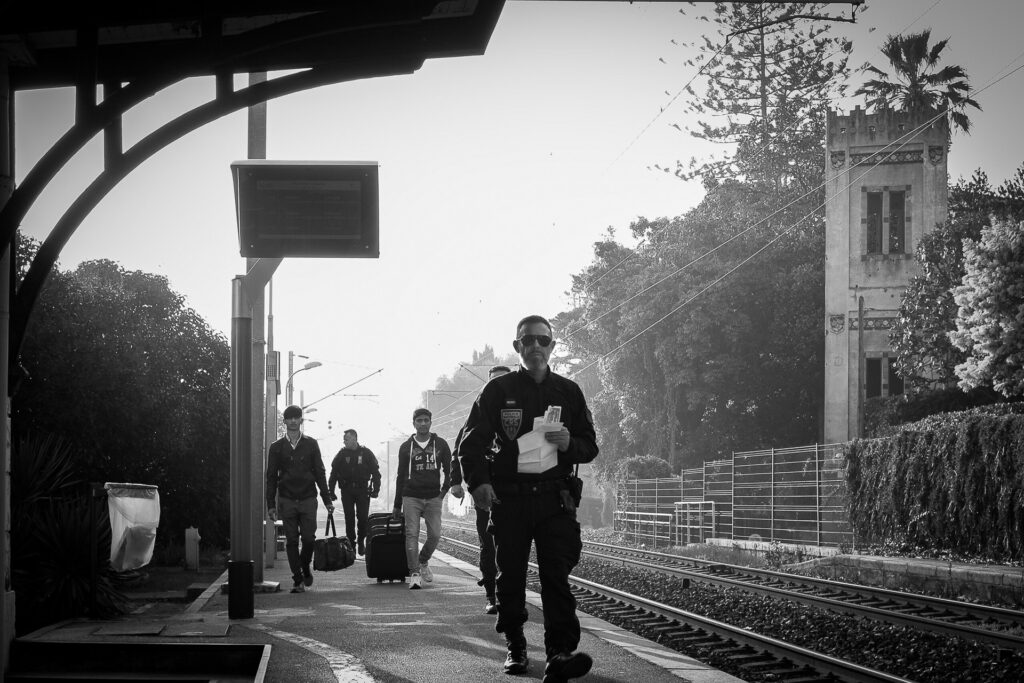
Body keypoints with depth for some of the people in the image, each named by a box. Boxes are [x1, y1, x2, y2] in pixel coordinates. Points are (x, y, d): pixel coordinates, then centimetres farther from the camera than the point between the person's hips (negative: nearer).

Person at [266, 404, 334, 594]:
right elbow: (271, 476, 7)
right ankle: (298, 580, 3)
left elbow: (319, 472, 8)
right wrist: (271, 504, 1)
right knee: (291, 541, -1)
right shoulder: (277, 447, 6)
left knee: (308, 538, -5)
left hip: (308, 499, 0)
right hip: (287, 499, 0)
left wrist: (327, 500, 3)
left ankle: (305, 569, 21)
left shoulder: (311, 444, 7)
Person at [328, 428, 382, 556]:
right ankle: (351, 544, 8)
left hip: (362, 489, -1)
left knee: (363, 517, -4)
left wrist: (376, 489, -5)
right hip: (347, 490, 1)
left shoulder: (366, 453, 0)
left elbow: (376, 472, 3)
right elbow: (334, 473, 6)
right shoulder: (342, 454, 4)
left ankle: (361, 542, 15)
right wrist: (331, 491, 1)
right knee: (349, 518, 0)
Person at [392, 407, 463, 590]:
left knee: (435, 535, -5)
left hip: (433, 497, 1)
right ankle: (414, 574, -14)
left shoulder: (440, 444, 10)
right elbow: (401, 476, 15)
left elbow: (449, 468, 12)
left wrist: (454, 484, -11)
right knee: (412, 534, -12)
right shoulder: (406, 447, 10)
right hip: (411, 497, -1)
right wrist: (397, 505, 14)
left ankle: (423, 562, 23)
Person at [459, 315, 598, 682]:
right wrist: (478, 481, -15)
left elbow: (590, 446, 15)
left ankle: (560, 653, -22)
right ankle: (515, 648, 17)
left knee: (556, 575, -12)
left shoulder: (568, 391, 13)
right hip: (509, 497, 0)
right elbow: (472, 442, 2)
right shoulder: (498, 390, 7)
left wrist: (569, 444, -9)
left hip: (555, 497, 0)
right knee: (510, 576, 4)